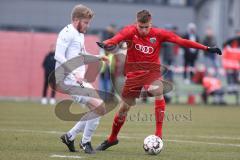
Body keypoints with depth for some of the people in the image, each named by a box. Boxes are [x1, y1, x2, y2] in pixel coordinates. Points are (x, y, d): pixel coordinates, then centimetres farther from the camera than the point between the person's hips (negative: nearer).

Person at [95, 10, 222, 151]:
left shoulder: (158, 34, -6)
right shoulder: (131, 31, -9)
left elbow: (181, 41, -9)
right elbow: (118, 38, -31)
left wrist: (206, 48, -13)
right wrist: (106, 44, -55)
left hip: (152, 71, 0)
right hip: (133, 73, 0)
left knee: (158, 92, -32)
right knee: (124, 108, 9)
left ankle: (159, 133, -26)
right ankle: (112, 139, 33)